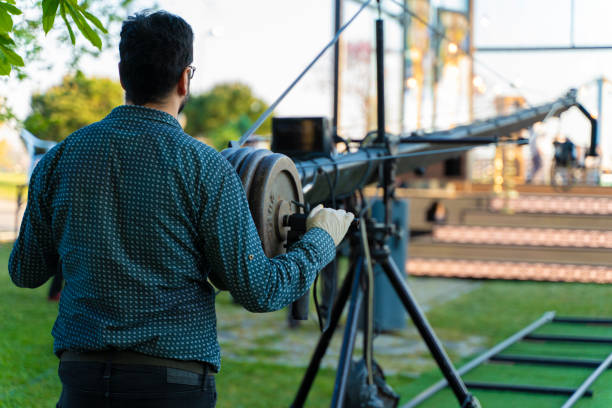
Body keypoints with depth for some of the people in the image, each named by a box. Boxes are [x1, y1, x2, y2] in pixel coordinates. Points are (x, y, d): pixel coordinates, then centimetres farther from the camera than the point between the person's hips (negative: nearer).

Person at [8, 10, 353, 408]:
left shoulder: (62, 157, 1)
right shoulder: (205, 167, -10)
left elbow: (25, 271, 11)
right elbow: (258, 290, -7)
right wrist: (321, 240, 10)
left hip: (82, 375, 3)